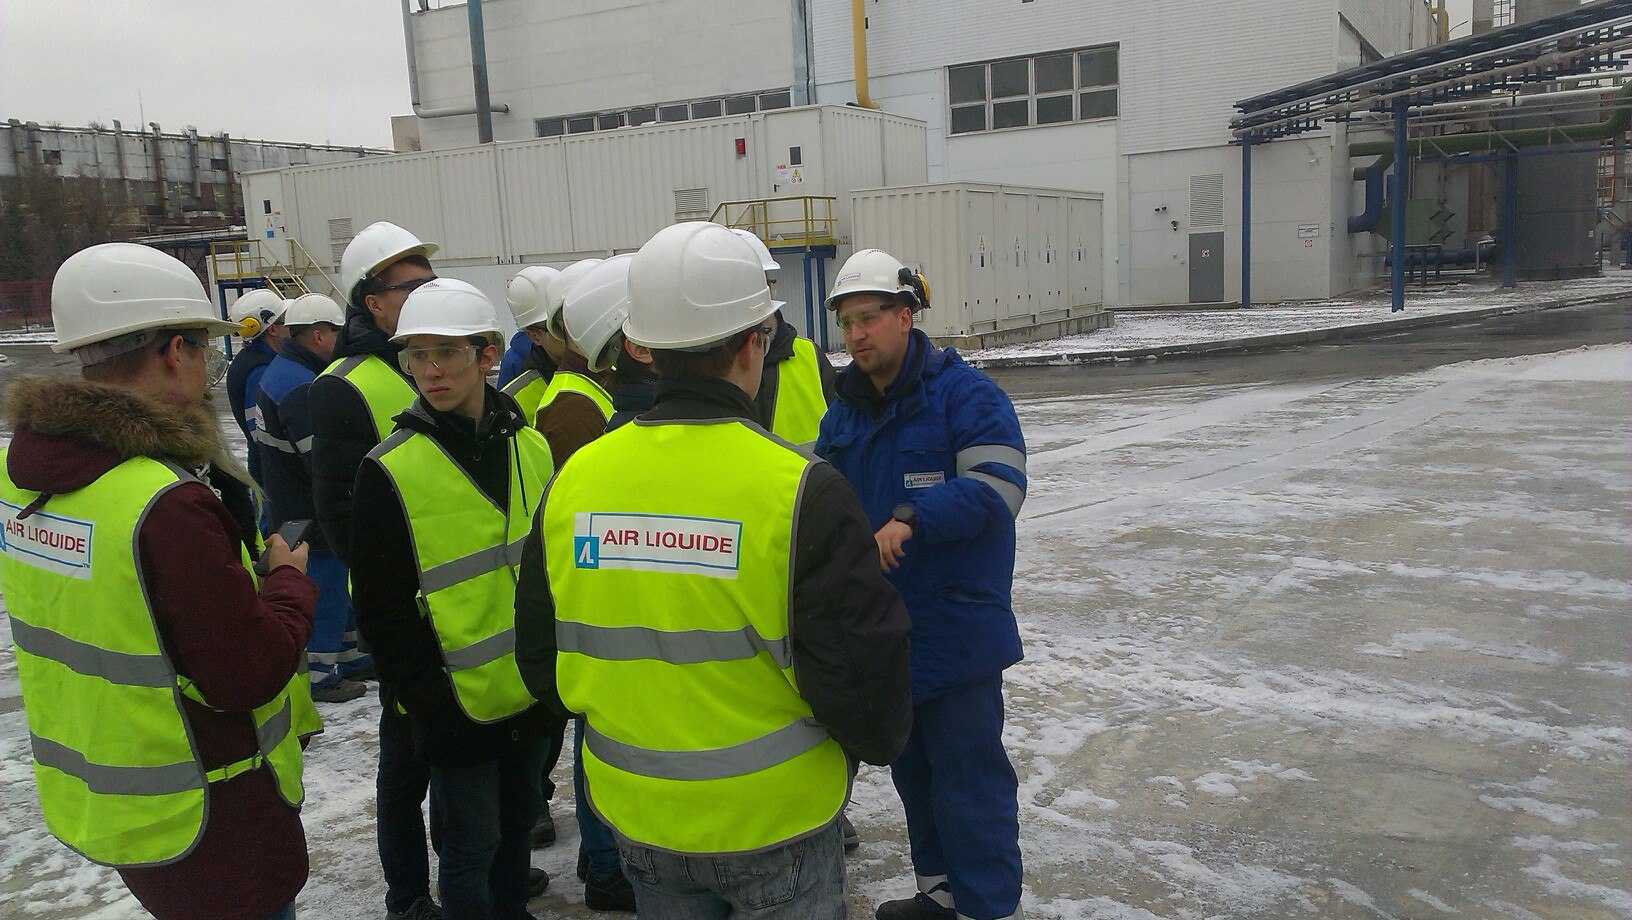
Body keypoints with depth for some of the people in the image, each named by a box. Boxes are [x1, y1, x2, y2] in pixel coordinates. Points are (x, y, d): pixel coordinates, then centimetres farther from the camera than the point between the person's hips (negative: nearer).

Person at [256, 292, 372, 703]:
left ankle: (350, 657, 33)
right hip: (313, 518, -11)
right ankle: (319, 676, 14)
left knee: (340, 583, 20)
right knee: (325, 589, 1)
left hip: (294, 510, 11)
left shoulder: (282, 372, 11)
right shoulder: (300, 388, -24)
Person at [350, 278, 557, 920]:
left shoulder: (530, 447, 1)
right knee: (473, 844, 7)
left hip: (530, 696, 5)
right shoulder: (390, 471, -14)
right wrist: (430, 704, -14)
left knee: (517, 824, 21)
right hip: (457, 707, -5)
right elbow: (382, 610, -11)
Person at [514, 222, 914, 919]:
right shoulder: (802, 489, -22)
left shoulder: (574, 479, -8)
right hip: (776, 815, -4)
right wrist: (879, 738, 4)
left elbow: (541, 656, 4)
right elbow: (861, 669, -19)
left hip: (636, 813, 4)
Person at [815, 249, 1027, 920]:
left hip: (956, 631, -8)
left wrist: (910, 518, -32)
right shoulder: (843, 415, 10)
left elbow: (998, 485, -24)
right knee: (912, 769, 20)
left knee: (968, 778, 0)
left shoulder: (964, 395, -13)